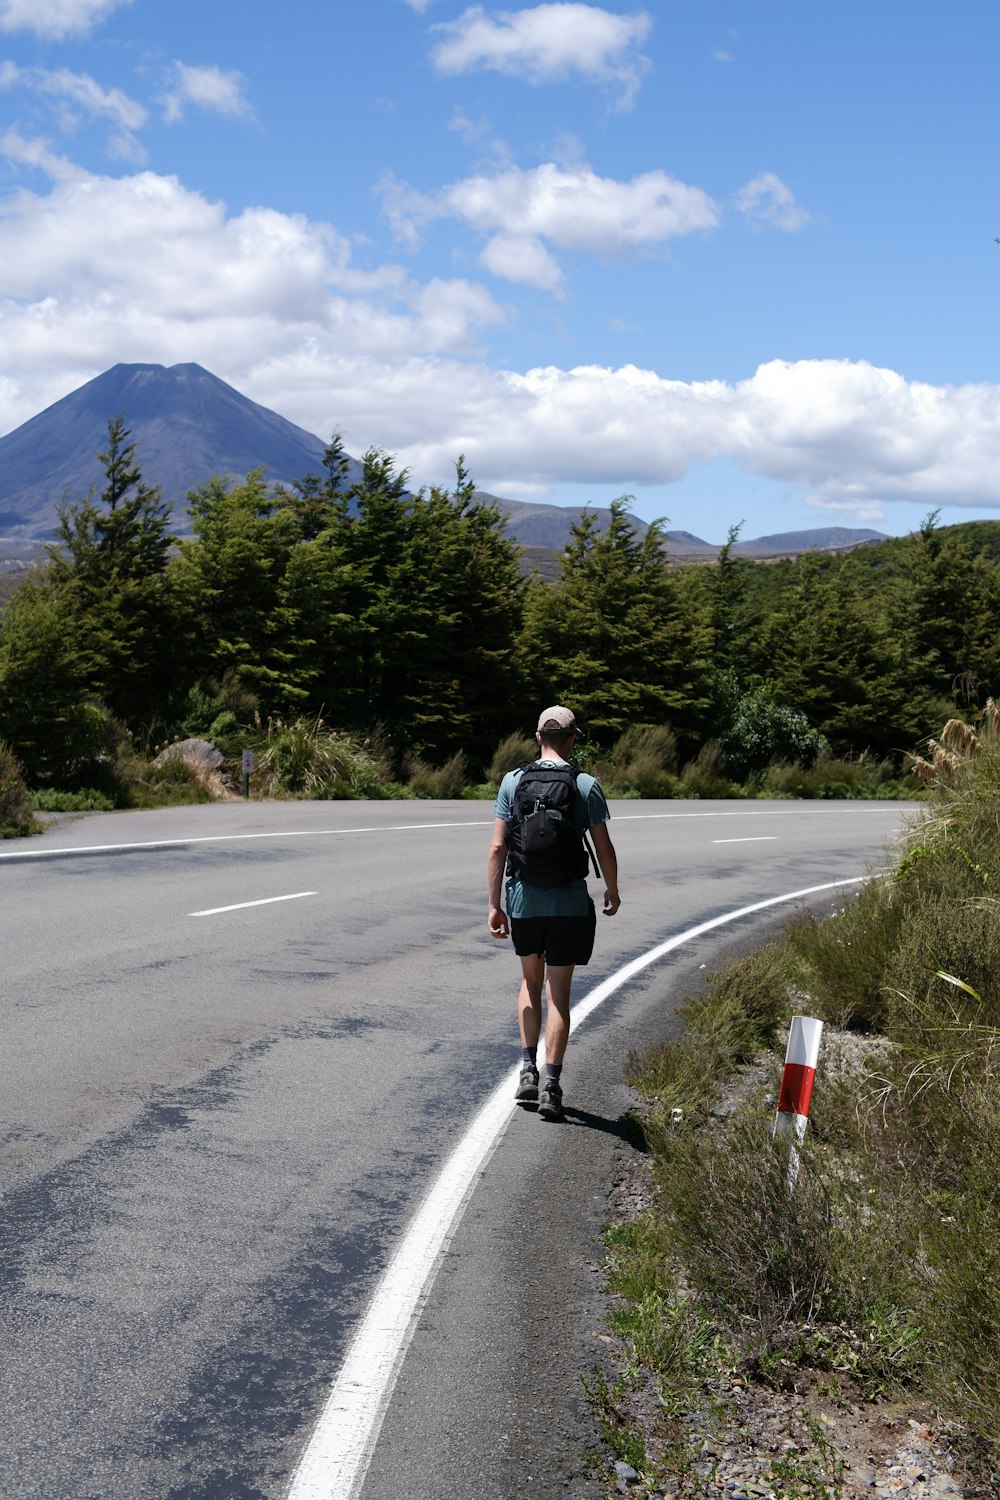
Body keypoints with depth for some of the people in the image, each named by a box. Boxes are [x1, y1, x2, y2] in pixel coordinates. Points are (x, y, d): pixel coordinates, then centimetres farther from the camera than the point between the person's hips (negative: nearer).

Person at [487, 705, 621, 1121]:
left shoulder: (513, 781, -1)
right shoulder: (586, 786, -6)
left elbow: (497, 847, -2)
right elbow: (604, 849, -3)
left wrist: (494, 904, 3)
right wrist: (612, 890, 14)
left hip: (523, 899, 2)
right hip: (569, 903, -2)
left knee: (530, 981, 22)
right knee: (558, 994, 4)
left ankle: (528, 1070, 15)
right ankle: (552, 1087, 2)